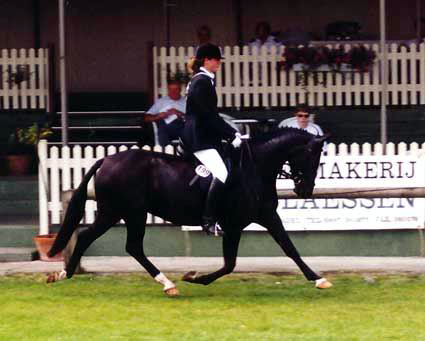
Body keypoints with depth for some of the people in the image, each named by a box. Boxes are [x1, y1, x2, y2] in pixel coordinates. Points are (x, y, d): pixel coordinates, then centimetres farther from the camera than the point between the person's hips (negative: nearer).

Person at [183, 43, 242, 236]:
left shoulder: (201, 80, 18)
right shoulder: (202, 82, -13)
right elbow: (209, 116, -19)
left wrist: (231, 133, 14)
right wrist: (231, 135, -16)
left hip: (199, 135, 11)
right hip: (200, 139, -11)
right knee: (221, 175, -22)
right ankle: (208, 220, -23)